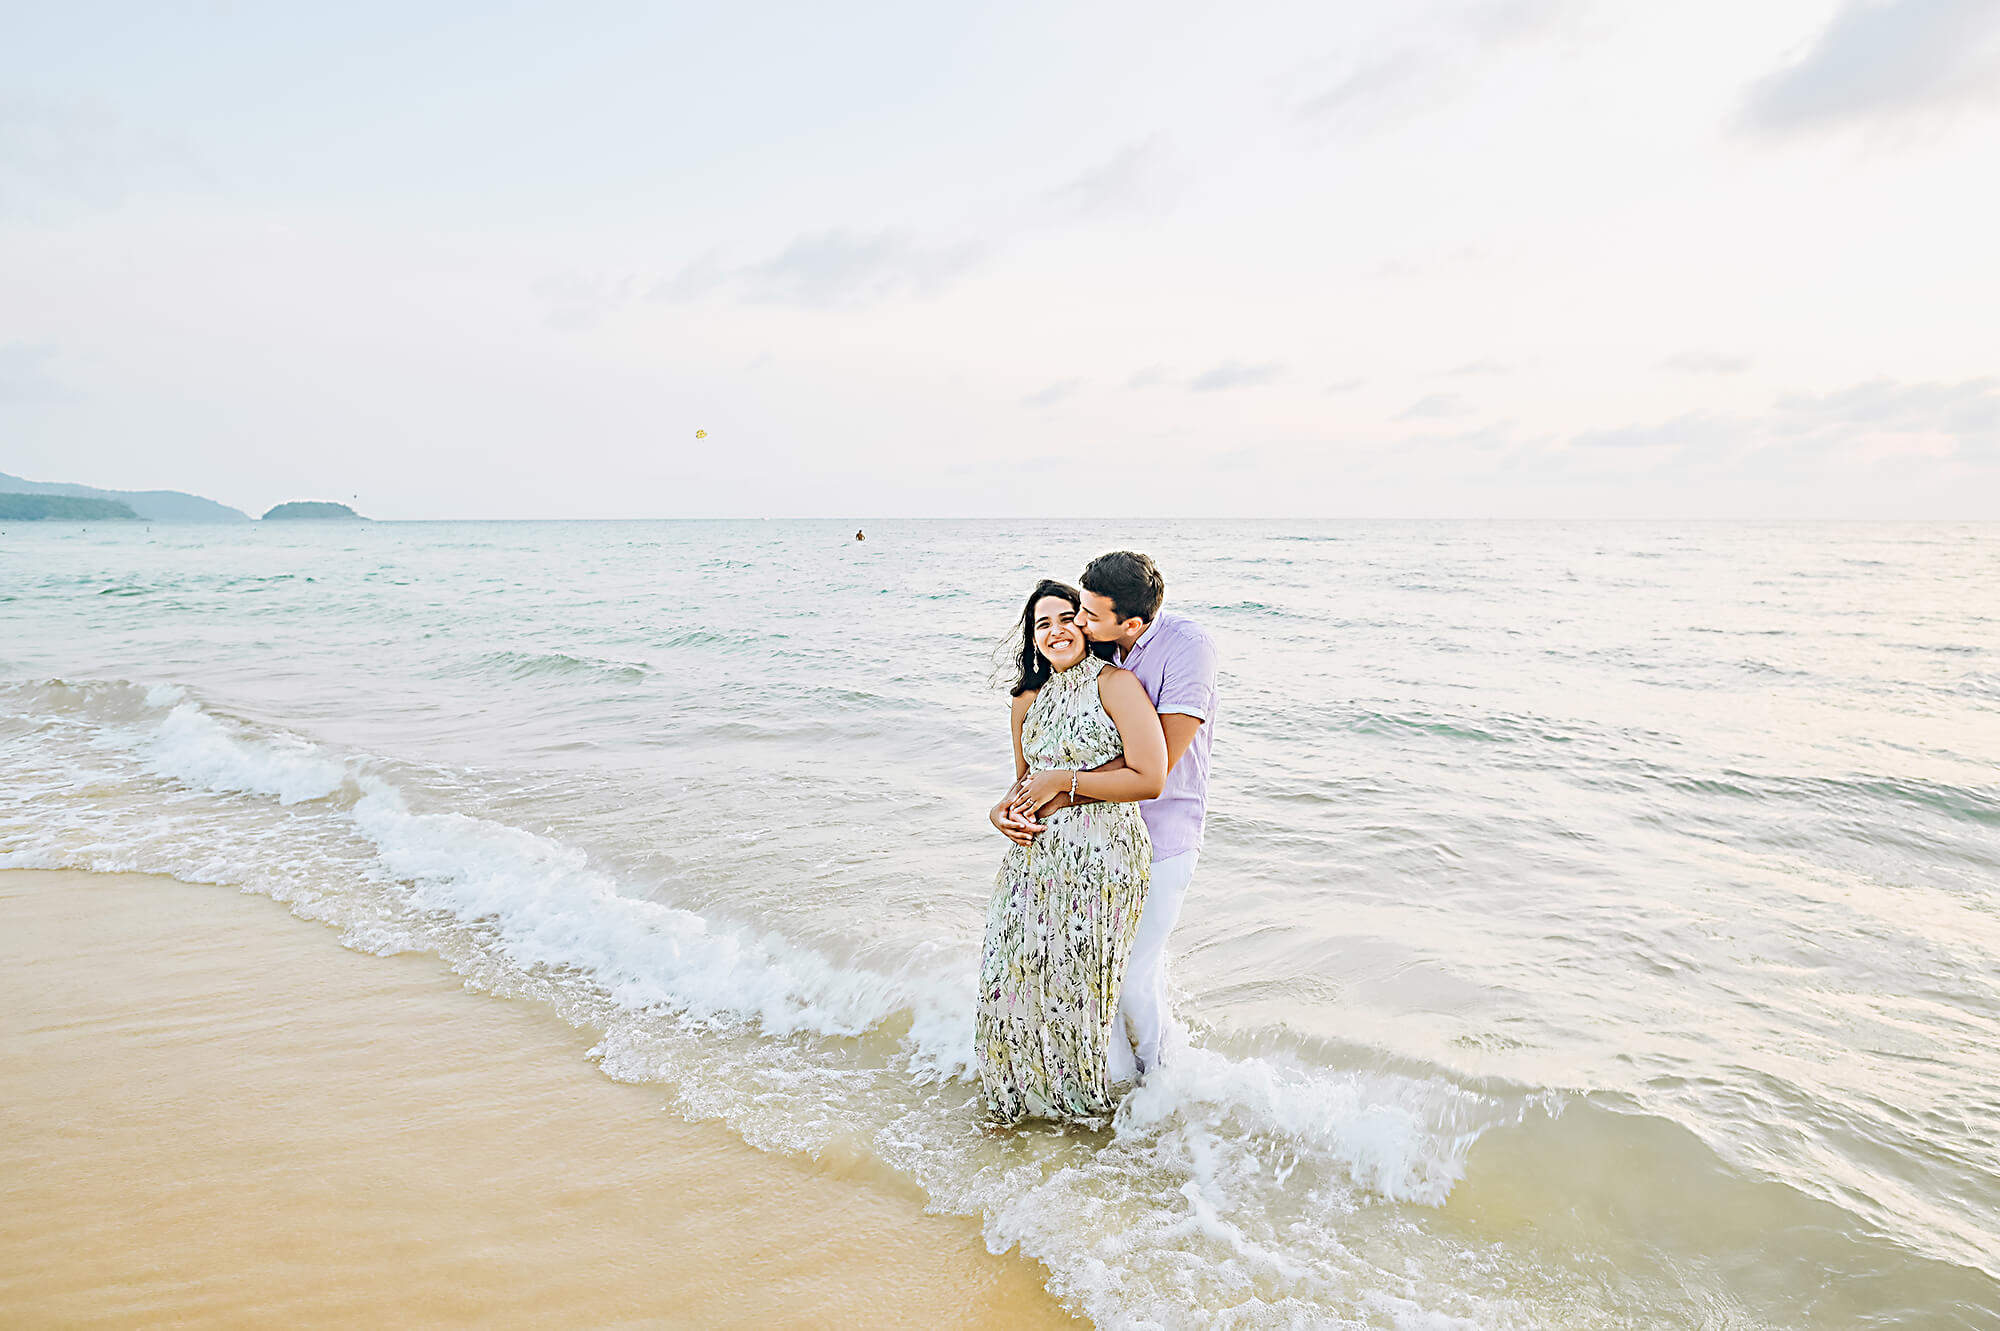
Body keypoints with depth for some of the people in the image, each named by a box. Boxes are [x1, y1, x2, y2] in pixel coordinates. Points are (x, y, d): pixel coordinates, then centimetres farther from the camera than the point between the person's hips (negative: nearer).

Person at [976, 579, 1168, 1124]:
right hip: (1037, 854, 6)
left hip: (1100, 858, -6)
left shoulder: (1116, 684, -10)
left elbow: (1150, 779, -16)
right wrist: (1005, 809, 0)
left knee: (1076, 982, 4)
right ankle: (1020, 1095, 34)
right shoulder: (1029, 699, 11)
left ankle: (1086, 1101, 31)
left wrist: (1065, 783, -13)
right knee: (1013, 971, 9)